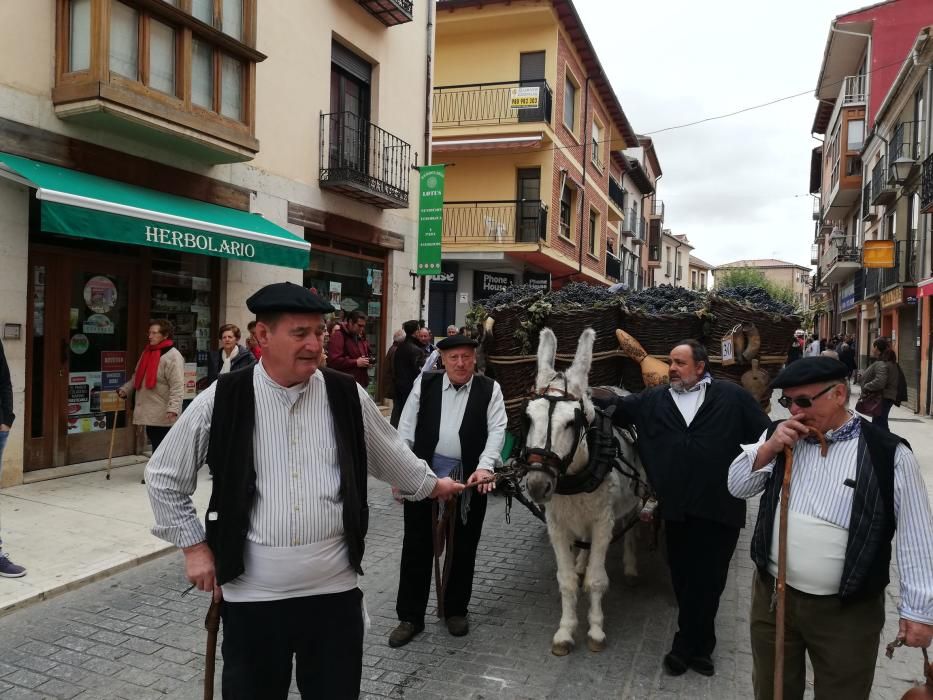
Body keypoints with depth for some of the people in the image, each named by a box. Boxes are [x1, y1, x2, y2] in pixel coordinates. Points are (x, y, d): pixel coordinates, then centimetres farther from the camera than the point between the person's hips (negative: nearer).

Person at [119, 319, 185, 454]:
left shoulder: (173, 356, -13)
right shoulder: (147, 352, 14)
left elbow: (177, 387, -20)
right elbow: (137, 377, 25)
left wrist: (173, 408, -29)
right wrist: (125, 389, 11)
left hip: (163, 416, -9)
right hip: (149, 413, 9)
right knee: (156, 450, 17)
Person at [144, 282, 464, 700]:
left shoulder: (347, 397, -3)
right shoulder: (220, 402, -8)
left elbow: (391, 456, 15)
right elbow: (164, 477, 5)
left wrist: (431, 485, 26)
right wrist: (194, 547, 3)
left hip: (335, 591, 1)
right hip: (253, 597, -1)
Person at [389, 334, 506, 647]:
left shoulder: (490, 389, 2)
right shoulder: (425, 384, 3)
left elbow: (497, 429, -7)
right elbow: (406, 428, 3)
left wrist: (484, 467, -21)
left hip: (470, 479, 0)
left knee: (463, 549, 12)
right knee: (417, 546, 7)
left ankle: (455, 610, 31)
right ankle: (410, 616, 20)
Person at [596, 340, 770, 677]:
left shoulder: (733, 397, 1)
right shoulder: (653, 400, 9)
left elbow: (766, 436, 1)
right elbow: (613, 405, 6)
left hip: (720, 507, -3)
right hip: (678, 508, 3)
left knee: (706, 581, 5)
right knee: (683, 579, 13)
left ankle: (685, 648, 23)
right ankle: (700, 646, 34)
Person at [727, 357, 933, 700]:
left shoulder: (887, 453, -11)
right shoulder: (778, 435, 2)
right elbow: (737, 486, 4)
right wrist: (769, 448, -12)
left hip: (847, 611, -4)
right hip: (772, 596, 4)